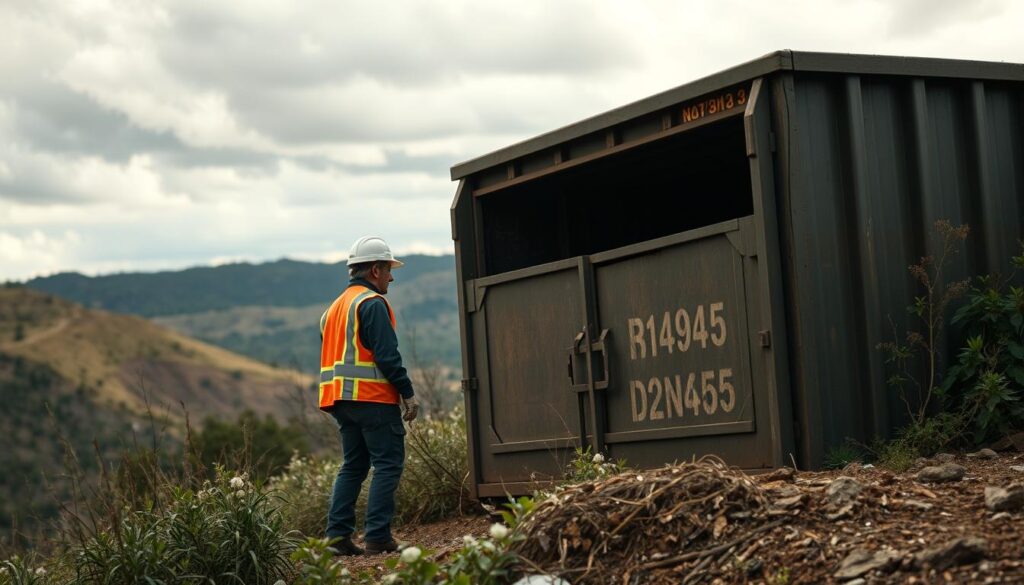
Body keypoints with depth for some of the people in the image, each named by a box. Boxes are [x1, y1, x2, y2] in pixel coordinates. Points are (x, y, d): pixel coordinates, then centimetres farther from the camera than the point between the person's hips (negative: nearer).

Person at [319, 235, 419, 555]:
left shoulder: (334, 308, 21)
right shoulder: (372, 303, -9)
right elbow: (387, 355, -17)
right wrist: (408, 393, -14)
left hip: (341, 399, 9)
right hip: (373, 398, -9)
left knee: (353, 465, 13)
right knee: (388, 464, -5)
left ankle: (337, 534, 7)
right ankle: (377, 535, -10)